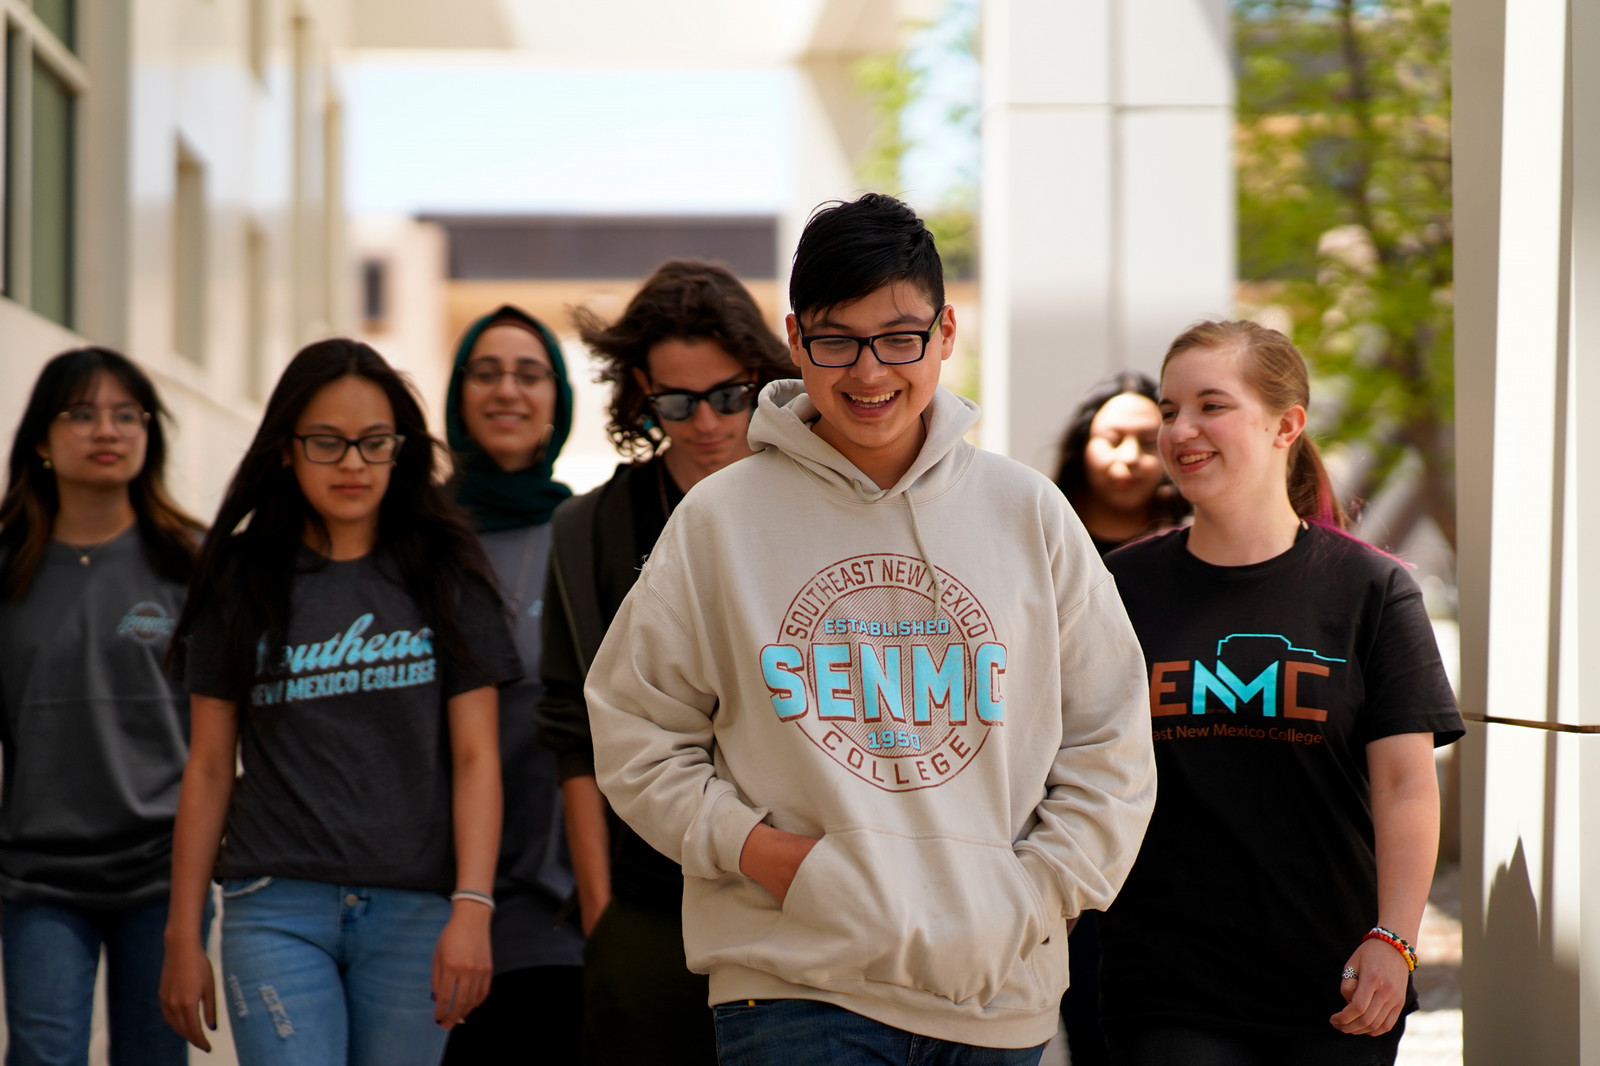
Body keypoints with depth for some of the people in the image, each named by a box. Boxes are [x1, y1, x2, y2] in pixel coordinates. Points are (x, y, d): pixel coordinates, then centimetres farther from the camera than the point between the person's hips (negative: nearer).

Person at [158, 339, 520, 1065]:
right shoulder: (242, 582, 8)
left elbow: (475, 757, 1)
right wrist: (182, 935, 6)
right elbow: (209, 768, 9)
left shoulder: (443, 575, 6)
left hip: (415, 909, 1)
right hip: (277, 907, 0)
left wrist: (472, 908, -11)